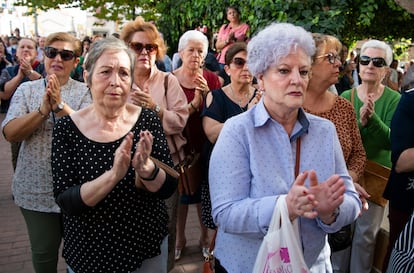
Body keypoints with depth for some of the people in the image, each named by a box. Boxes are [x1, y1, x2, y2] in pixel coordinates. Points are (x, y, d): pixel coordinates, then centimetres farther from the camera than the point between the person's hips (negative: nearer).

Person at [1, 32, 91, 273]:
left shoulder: (85, 92, -2)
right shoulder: (26, 89, 2)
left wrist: (60, 105, -26)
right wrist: (43, 110, -22)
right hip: (36, 188, 1)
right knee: (43, 252, 14)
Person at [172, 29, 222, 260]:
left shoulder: (211, 79, -3)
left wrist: (207, 93, -20)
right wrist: (194, 103, -25)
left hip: (206, 145, 1)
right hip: (180, 144, -1)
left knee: (204, 191, 13)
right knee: (181, 192, 13)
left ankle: (205, 237, 34)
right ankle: (180, 238, 34)